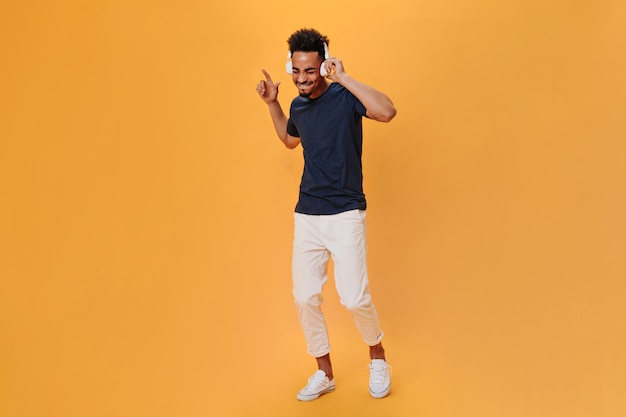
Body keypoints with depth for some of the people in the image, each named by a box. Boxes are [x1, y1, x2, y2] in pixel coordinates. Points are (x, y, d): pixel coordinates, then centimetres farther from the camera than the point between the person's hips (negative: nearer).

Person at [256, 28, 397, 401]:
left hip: (345, 214, -6)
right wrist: (272, 103, 18)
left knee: (354, 297, -8)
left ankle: (378, 358, 22)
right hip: (306, 216, 6)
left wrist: (344, 78, -25)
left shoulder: (344, 96, -9)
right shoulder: (298, 106, 8)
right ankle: (324, 373, 25)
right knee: (305, 298, 7)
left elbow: (387, 111, -29)